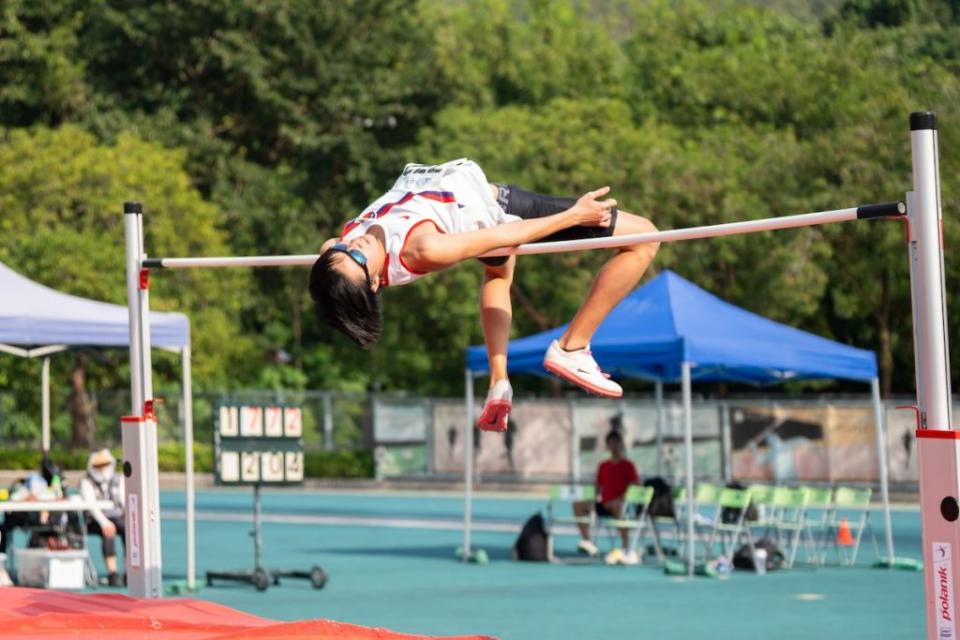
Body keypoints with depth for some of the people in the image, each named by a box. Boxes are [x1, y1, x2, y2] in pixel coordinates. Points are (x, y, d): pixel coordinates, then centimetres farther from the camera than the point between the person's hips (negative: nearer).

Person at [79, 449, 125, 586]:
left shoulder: (119, 480, 12)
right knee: (108, 532, -37)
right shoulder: (87, 483, -1)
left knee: (129, 530, -30)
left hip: (117, 518, 3)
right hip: (95, 521, -3)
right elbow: (91, 503, -16)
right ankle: (112, 573, -40)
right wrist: (104, 522, -33)